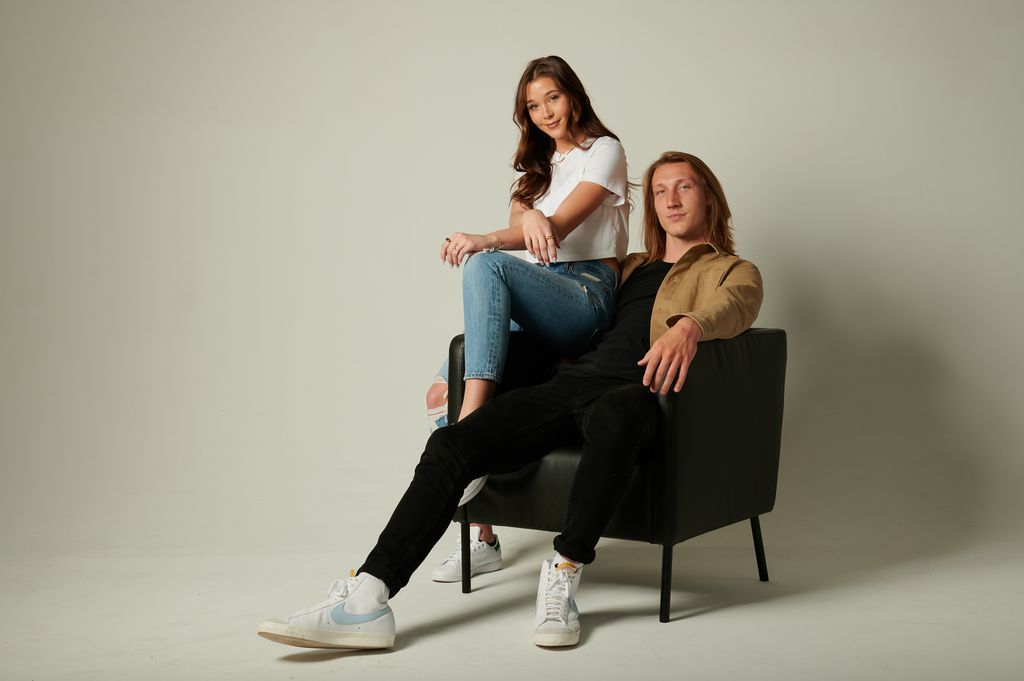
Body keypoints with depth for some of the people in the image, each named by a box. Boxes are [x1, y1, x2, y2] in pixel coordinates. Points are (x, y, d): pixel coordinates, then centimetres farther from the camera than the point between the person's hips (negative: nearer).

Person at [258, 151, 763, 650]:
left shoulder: (734, 272, 19)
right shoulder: (632, 267, 35)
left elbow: (732, 306, -7)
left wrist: (688, 326, -31)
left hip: (634, 391, -5)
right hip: (572, 380, 5)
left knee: (613, 413, -45)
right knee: (450, 444, -20)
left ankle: (564, 574, -35)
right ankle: (368, 599, -30)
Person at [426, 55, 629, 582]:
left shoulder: (604, 151, 6)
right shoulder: (539, 166, 27)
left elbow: (560, 226, -11)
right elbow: (522, 224, 5)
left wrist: (485, 241, -27)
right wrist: (530, 218, -23)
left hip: (588, 293, -7)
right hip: (539, 300, 7)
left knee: (488, 265, -36)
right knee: (440, 393, -11)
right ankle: (482, 538, -8)